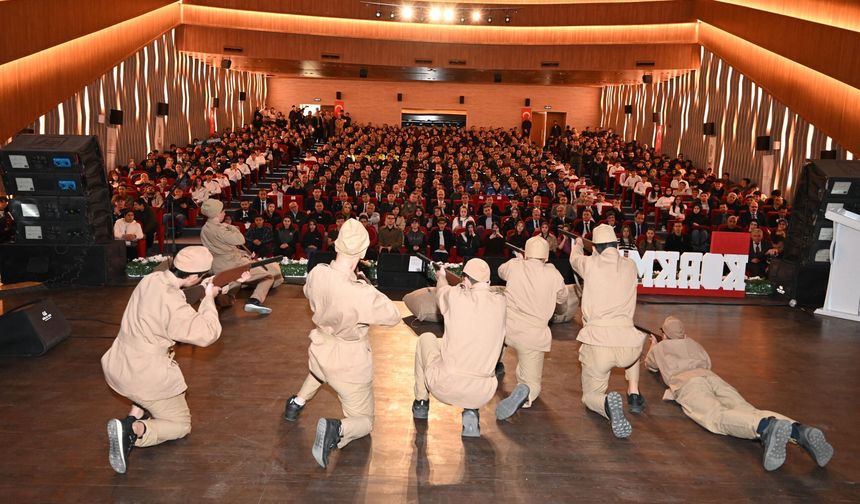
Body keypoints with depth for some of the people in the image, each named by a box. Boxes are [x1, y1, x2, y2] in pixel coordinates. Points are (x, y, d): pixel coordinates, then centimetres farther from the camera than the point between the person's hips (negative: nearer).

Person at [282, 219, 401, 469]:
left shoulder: (317, 273, -17)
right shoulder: (362, 294, -34)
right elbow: (393, 316, -16)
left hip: (320, 353, 6)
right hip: (350, 366, -6)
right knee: (363, 421, 13)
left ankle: (298, 402, 34)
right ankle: (337, 430, -16)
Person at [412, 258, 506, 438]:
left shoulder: (456, 296, -10)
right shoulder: (500, 302, -2)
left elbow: (441, 290, 15)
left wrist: (441, 277, 38)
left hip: (445, 387, -2)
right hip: (482, 395, 2)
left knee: (426, 338, 25)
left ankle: (421, 403, 33)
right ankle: (471, 411, 12)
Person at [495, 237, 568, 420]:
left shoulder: (515, 266, 2)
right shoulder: (554, 275, 1)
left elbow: (501, 271, 28)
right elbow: (563, 300, 20)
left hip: (506, 328, 2)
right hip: (534, 336, -2)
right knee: (533, 383, 11)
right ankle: (525, 391, -26)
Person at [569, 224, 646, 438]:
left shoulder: (590, 264, 3)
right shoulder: (630, 266, 8)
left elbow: (574, 258, 27)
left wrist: (577, 244, 49)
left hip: (596, 342, -2)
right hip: (626, 345, 3)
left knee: (591, 395, 17)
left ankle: (607, 404, -20)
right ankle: (634, 394, 26)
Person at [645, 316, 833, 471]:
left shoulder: (659, 347, 29)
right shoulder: (691, 343, 39)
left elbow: (650, 366, 50)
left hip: (686, 382, -5)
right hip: (711, 376, 5)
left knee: (717, 417, -33)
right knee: (748, 412, -18)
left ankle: (766, 427, -66)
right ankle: (799, 431, -48)